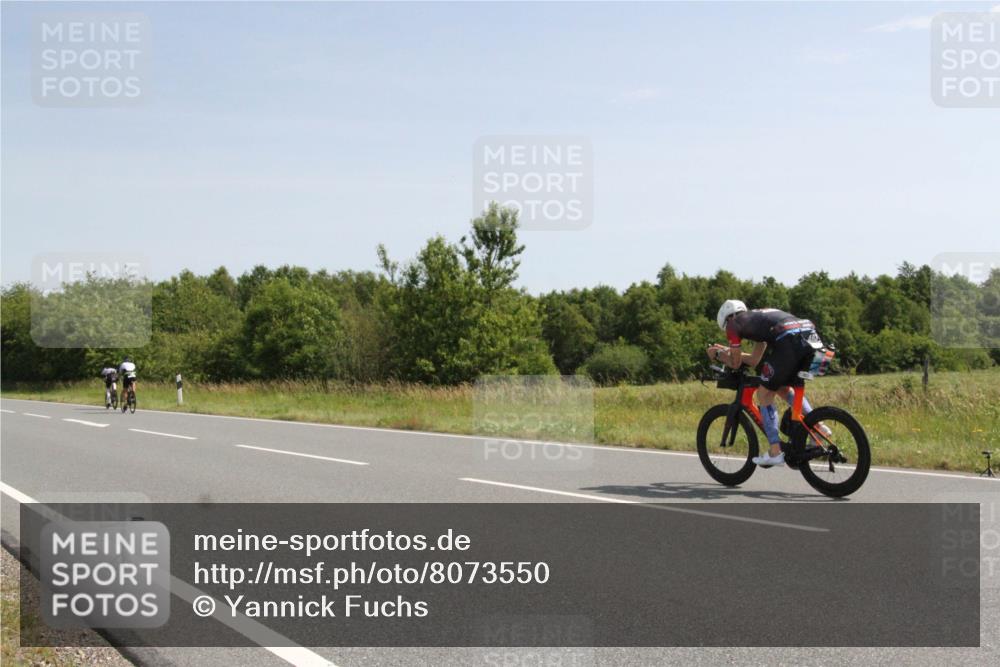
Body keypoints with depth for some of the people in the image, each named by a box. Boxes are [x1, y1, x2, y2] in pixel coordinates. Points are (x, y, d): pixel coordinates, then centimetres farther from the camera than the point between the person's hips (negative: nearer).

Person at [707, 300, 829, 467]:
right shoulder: (758, 318, 37)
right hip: (812, 338, 8)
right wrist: (728, 350, 49)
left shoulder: (734, 323, 16)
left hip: (789, 340, -8)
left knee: (764, 394, 8)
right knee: (783, 388, 29)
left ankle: (775, 452, 7)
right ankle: (817, 425, 18)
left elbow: (735, 363, 21)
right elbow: (754, 360, 41)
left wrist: (718, 355, 38)